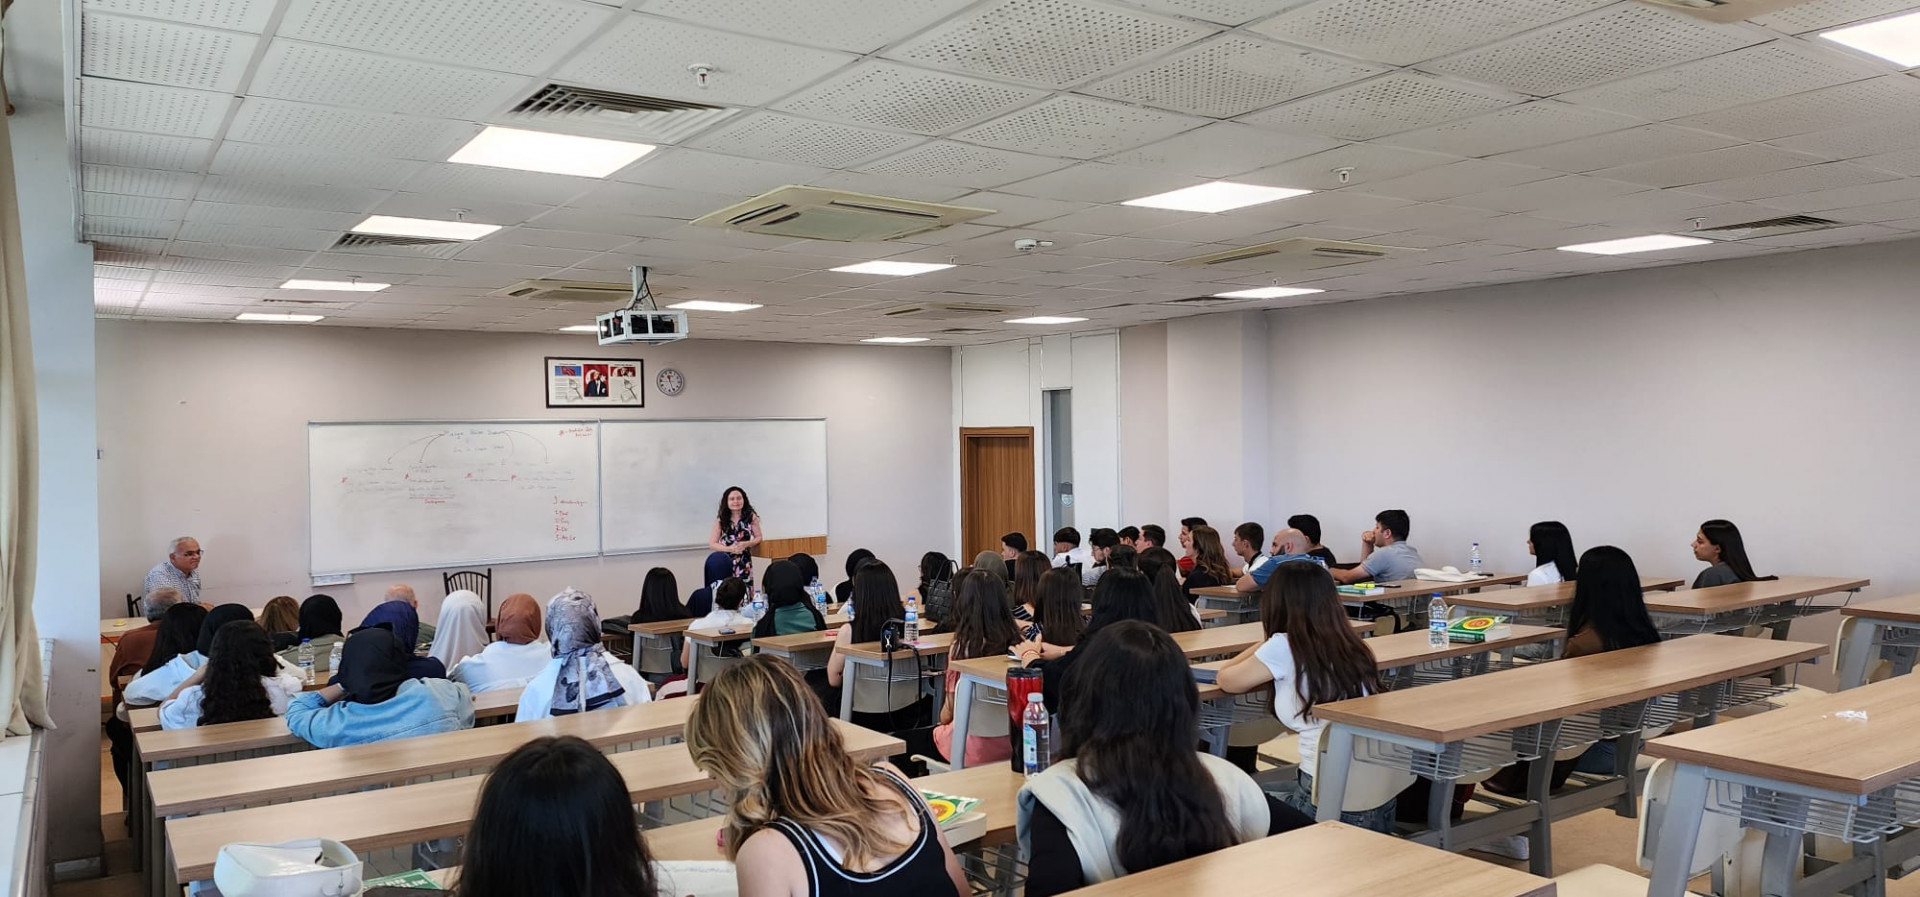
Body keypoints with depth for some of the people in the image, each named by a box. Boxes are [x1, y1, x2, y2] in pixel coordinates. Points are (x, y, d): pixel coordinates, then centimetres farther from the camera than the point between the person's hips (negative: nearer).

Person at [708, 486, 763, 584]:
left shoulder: (751, 517, 0)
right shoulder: (720, 520, -1)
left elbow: (758, 538, 6)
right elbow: (712, 544, 1)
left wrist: (746, 544, -13)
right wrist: (729, 548, -15)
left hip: (744, 562, 1)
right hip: (725, 563, 0)